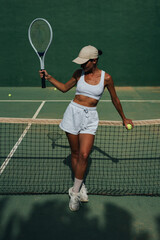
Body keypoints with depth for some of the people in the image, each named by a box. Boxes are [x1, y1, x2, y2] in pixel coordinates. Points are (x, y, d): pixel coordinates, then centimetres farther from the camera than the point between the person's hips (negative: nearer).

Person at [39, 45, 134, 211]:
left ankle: (75, 193, 5)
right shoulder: (79, 74, 2)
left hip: (89, 117, -2)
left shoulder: (106, 78, -4)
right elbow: (64, 88, 17)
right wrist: (49, 78, 4)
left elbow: (115, 100, 7)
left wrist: (124, 118, 16)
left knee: (83, 155, -11)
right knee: (75, 153, 6)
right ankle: (81, 186, 24)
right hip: (73, 112, 2)